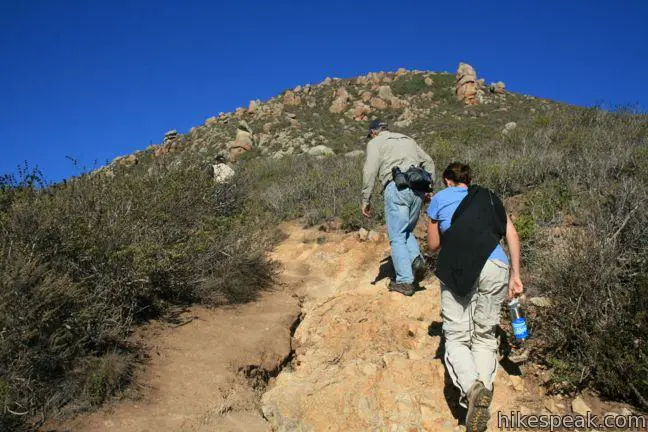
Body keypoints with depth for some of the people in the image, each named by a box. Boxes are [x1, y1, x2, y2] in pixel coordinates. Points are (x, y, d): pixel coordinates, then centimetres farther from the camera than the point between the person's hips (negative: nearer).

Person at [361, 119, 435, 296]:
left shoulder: (375, 143, 9)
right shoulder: (407, 139, 27)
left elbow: (370, 171, -5)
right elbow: (428, 162, 25)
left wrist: (365, 200, -3)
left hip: (396, 188, -5)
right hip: (417, 188, 6)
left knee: (397, 236, 1)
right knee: (407, 231, 21)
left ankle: (404, 281, -2)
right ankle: (416, 259, -4)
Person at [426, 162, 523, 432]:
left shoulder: (439, 199, 19)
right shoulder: (488, 197, 25)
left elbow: (433, 245, 22)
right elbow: (512, 234, 12)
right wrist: (515, 276, 11)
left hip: (456, 267, -2)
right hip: (495, 266, 2)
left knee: (456, 337, 4)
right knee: (484, 336, 14)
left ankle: (471, 386, -22)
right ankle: (484, 386, -3)